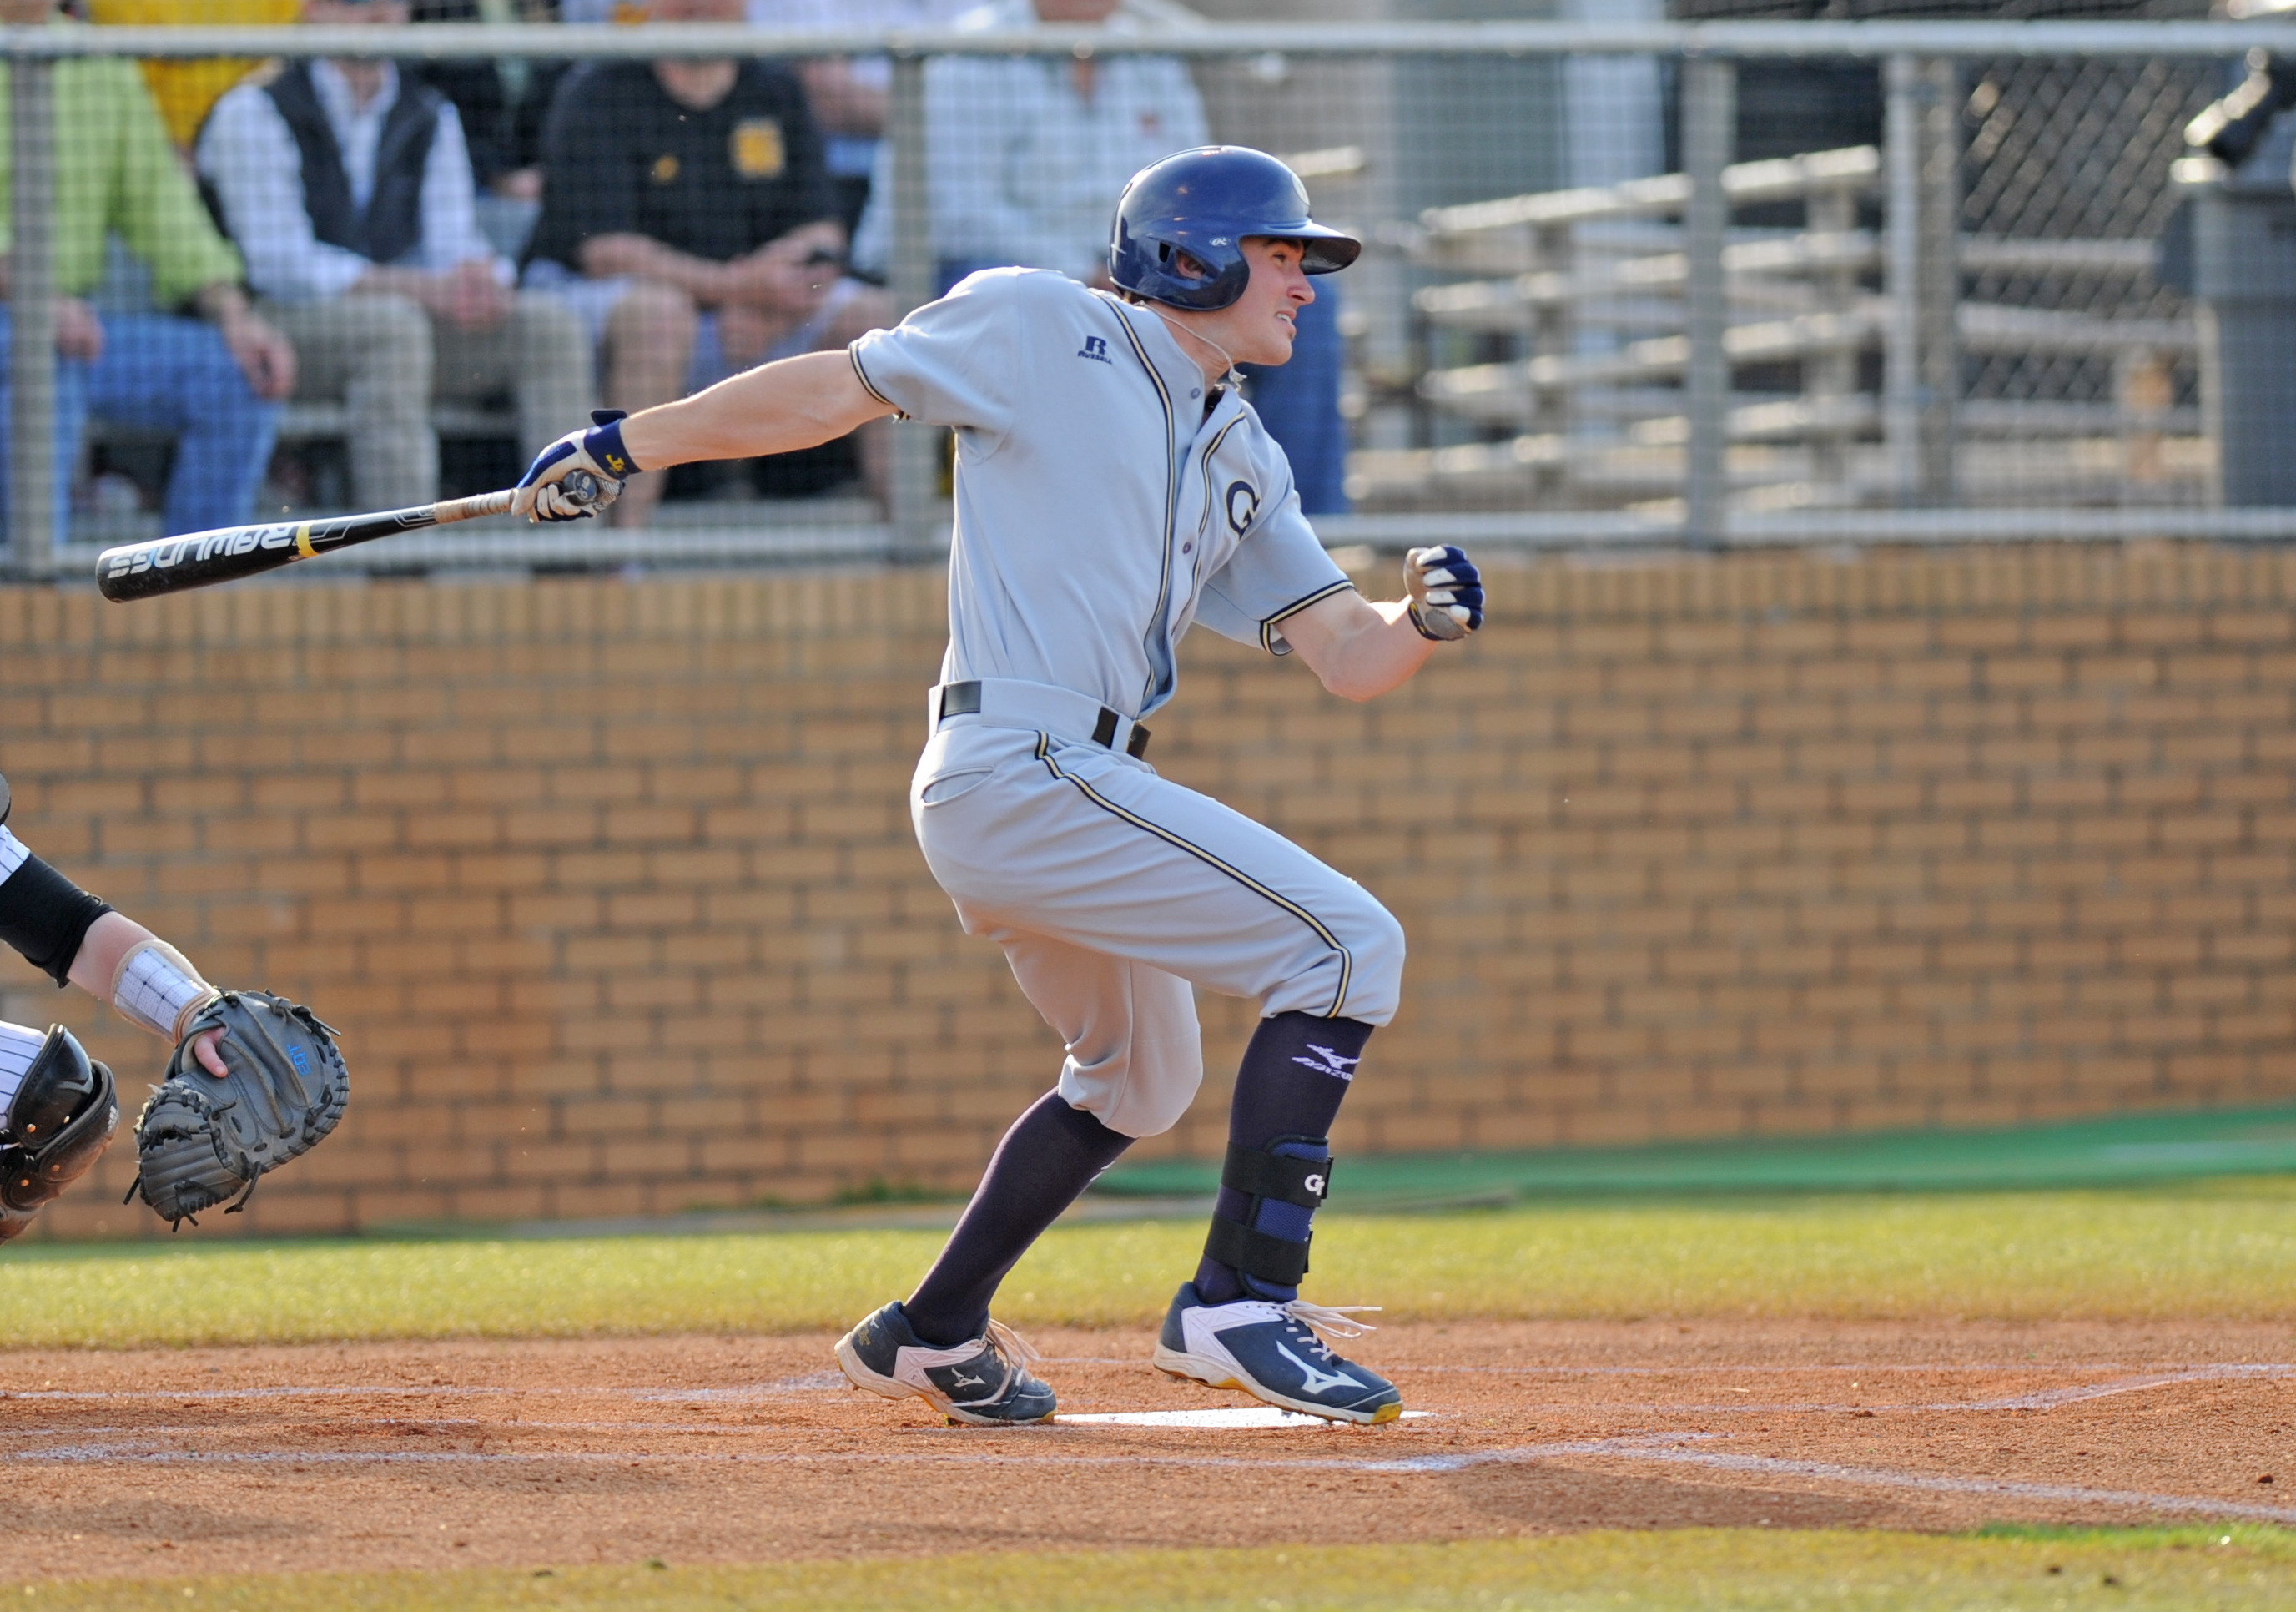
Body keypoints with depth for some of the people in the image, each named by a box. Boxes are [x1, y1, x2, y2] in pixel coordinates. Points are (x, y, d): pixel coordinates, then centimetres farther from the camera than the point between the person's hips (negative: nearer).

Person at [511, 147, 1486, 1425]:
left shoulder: (1242, 460, 20)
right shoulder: (1041, 328, 0)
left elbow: (1347, 656, 13)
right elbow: (837, 388, 5)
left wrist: (1427, 617, -8)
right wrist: (625, 447, 4)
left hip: (1076, 790, 9)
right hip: (1025, 767, -9)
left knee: (1140, 1078, 26)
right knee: (1349, 944, -14)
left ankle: (931, 1337, 35)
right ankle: (1239, 1302, -17)